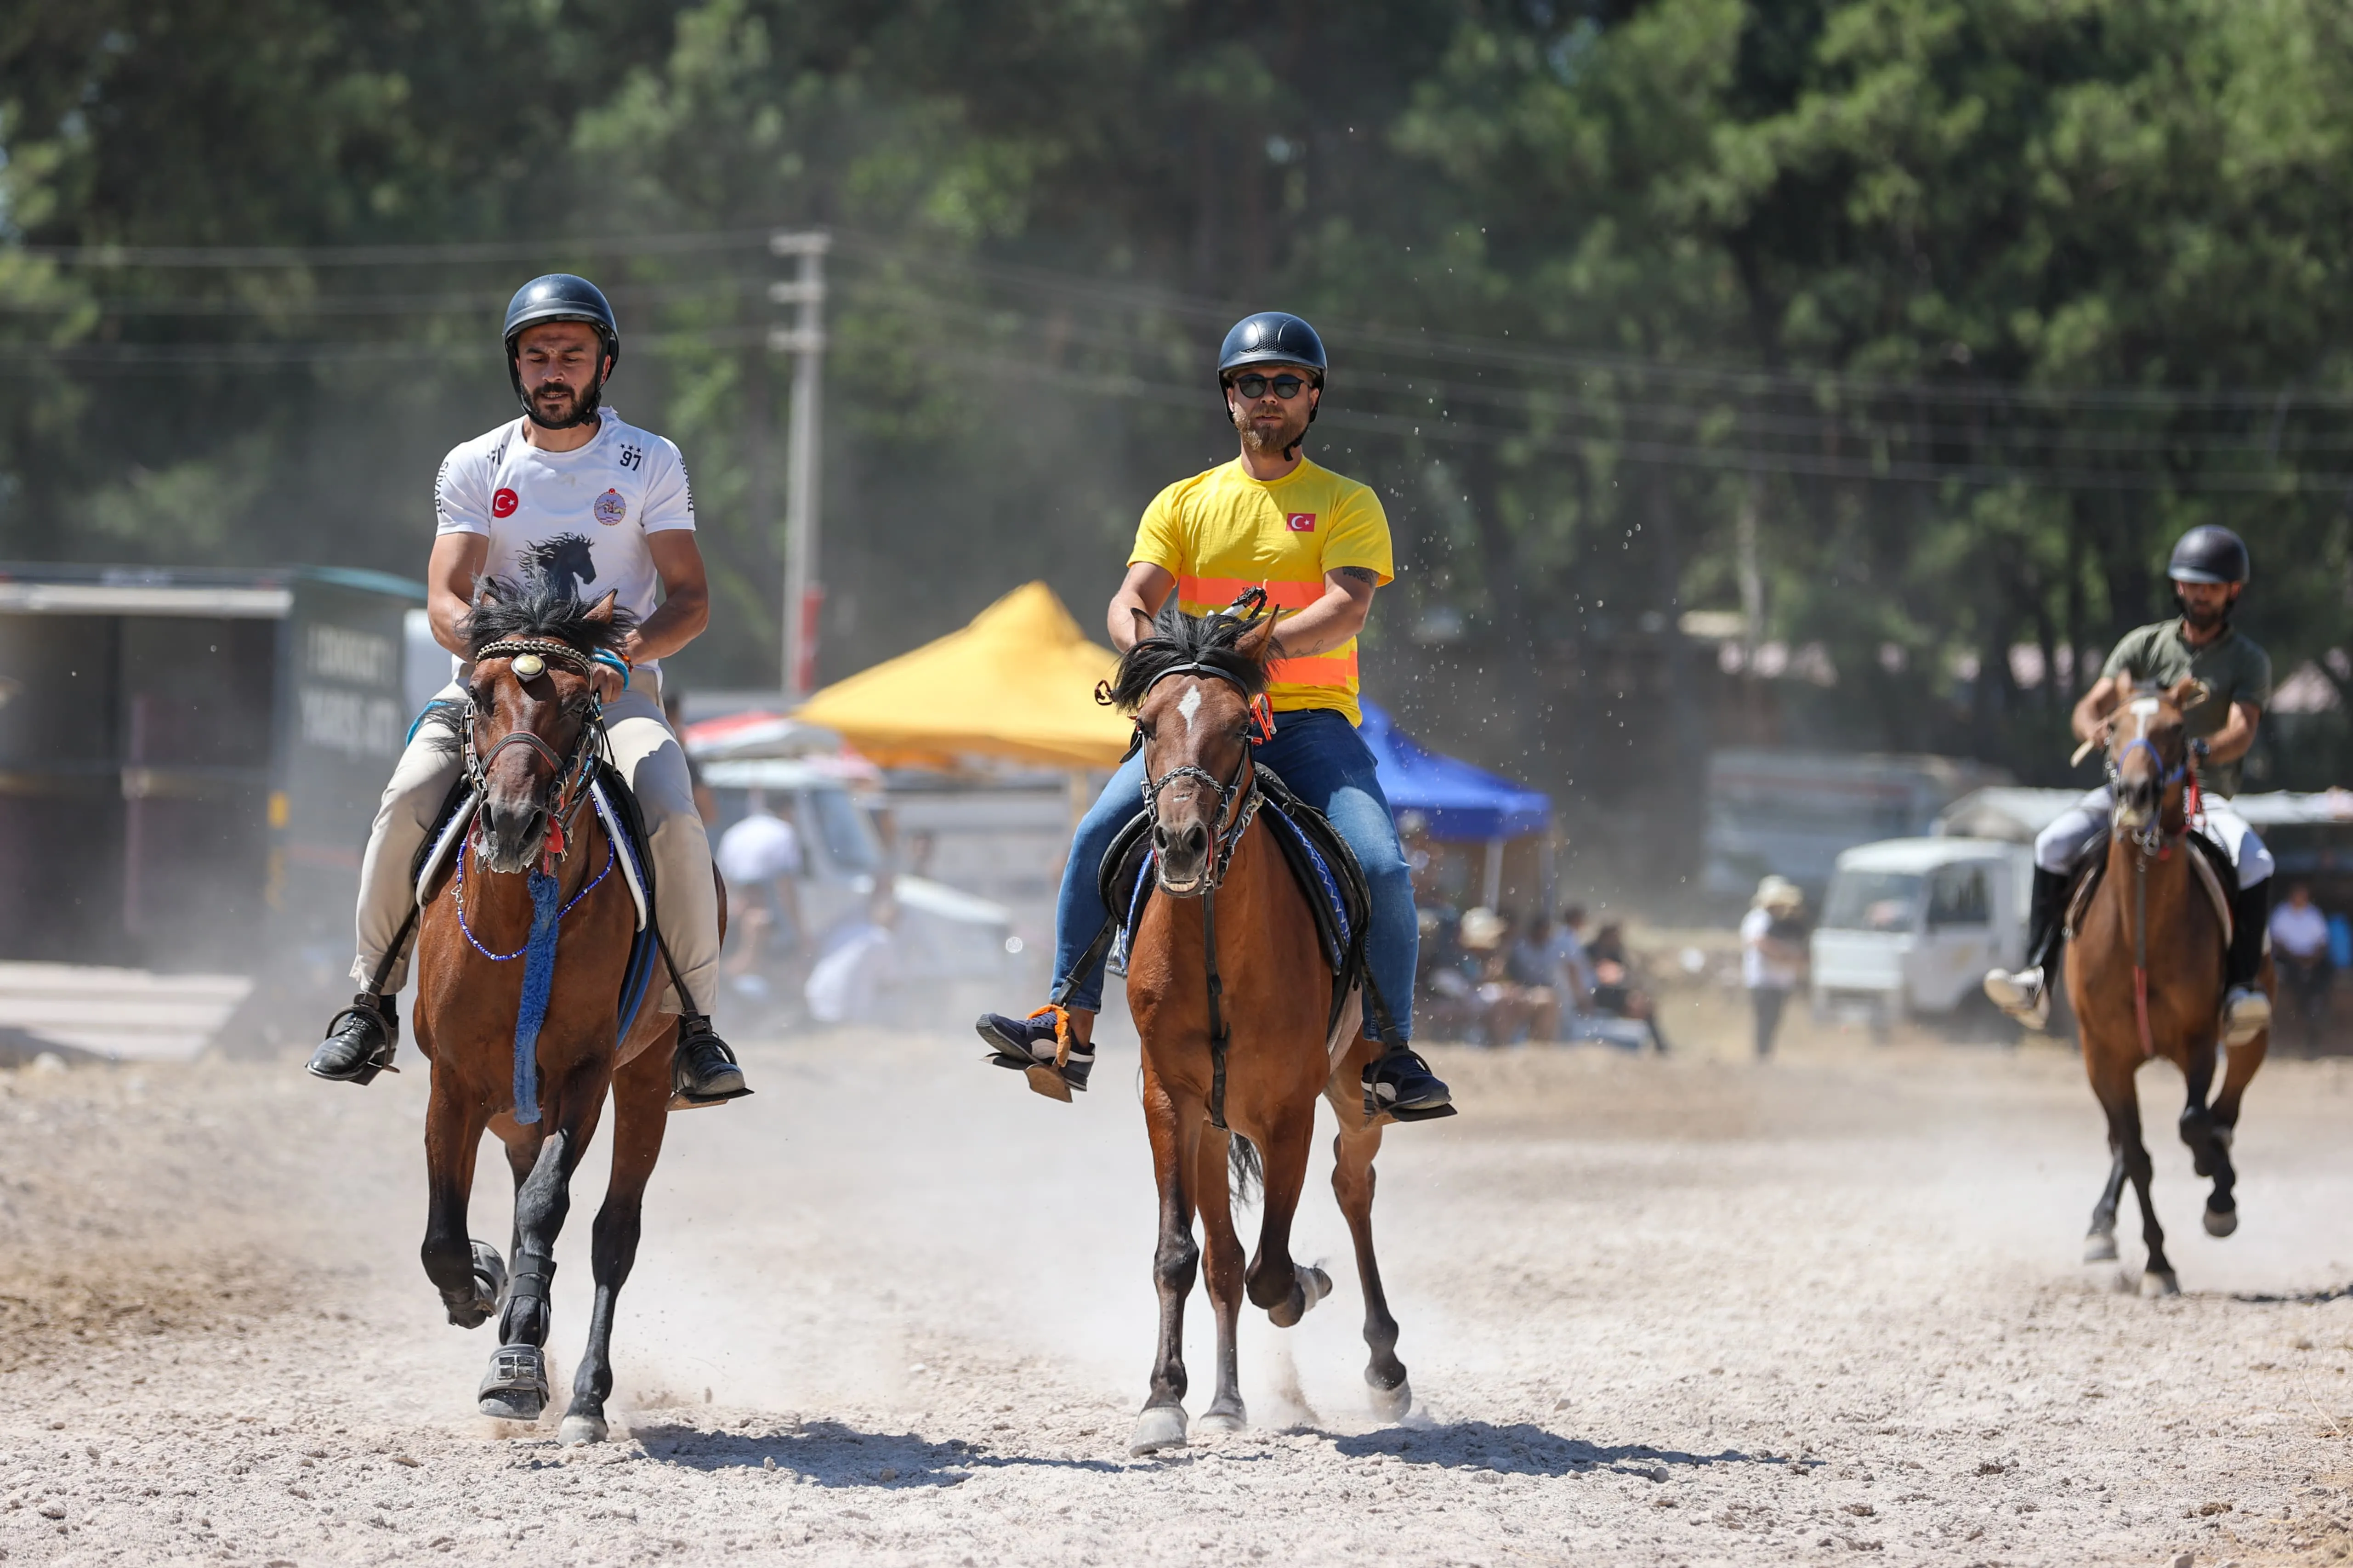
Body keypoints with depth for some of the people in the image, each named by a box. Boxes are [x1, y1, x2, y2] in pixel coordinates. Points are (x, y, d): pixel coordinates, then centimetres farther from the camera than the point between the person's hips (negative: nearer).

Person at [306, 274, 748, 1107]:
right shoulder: (473, 467, 5)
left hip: (618, 687, -1)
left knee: (674, 818, -29)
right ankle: (372, 1004, -8)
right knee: (406, 804, -25)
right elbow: (445, 601, -4)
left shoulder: (651, 463, 4)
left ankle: (694, 1023, -13)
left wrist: (624, 659, -21)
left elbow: (691, 600, -1)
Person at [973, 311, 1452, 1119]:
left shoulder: (1348, 504, 7)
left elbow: (1348, 607, -10)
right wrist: (1142, 642, -22)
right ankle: (1069, 1027, -17)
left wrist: (1270, 644, -29)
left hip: (1312, 720, -2)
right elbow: (1134, 598, 2)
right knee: (1100, 834, -22)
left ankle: (1392, 1052, -9)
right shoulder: (1185, 503, 15)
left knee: (1381, 866, -24)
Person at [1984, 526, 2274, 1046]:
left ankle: (2242, 989, -28)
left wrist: (2203, 750, -38)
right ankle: (2036, 978, -26)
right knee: (2055, 843, -24)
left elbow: (2242, 732, -15)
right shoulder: (2144, 645, 9)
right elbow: (2091, 706, -1)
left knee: (2255, 864, -33)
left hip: (2205, 796, -2)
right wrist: (2095, 727, -28)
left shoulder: (2249, 662, 3)